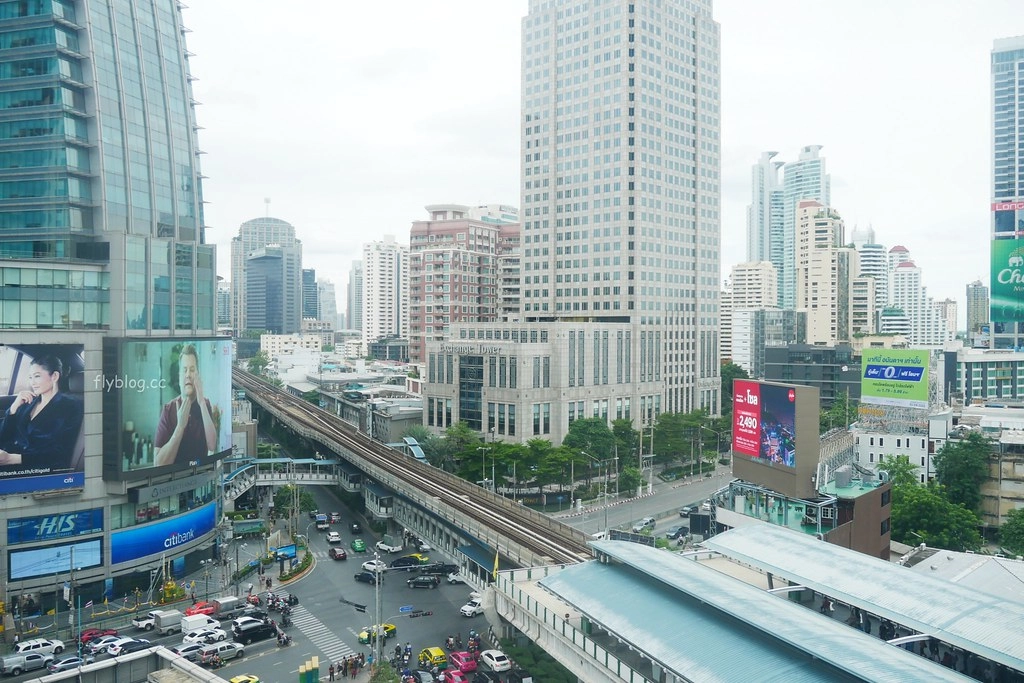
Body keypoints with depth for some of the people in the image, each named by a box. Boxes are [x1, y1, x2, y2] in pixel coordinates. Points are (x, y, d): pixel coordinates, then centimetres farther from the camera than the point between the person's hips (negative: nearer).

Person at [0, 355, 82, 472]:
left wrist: (10, 458, -21)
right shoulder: (29, 402, 17)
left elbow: (60, 454, -12)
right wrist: (15, 405, 0)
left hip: (35, 469, -6)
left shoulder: (70, 406, -2)